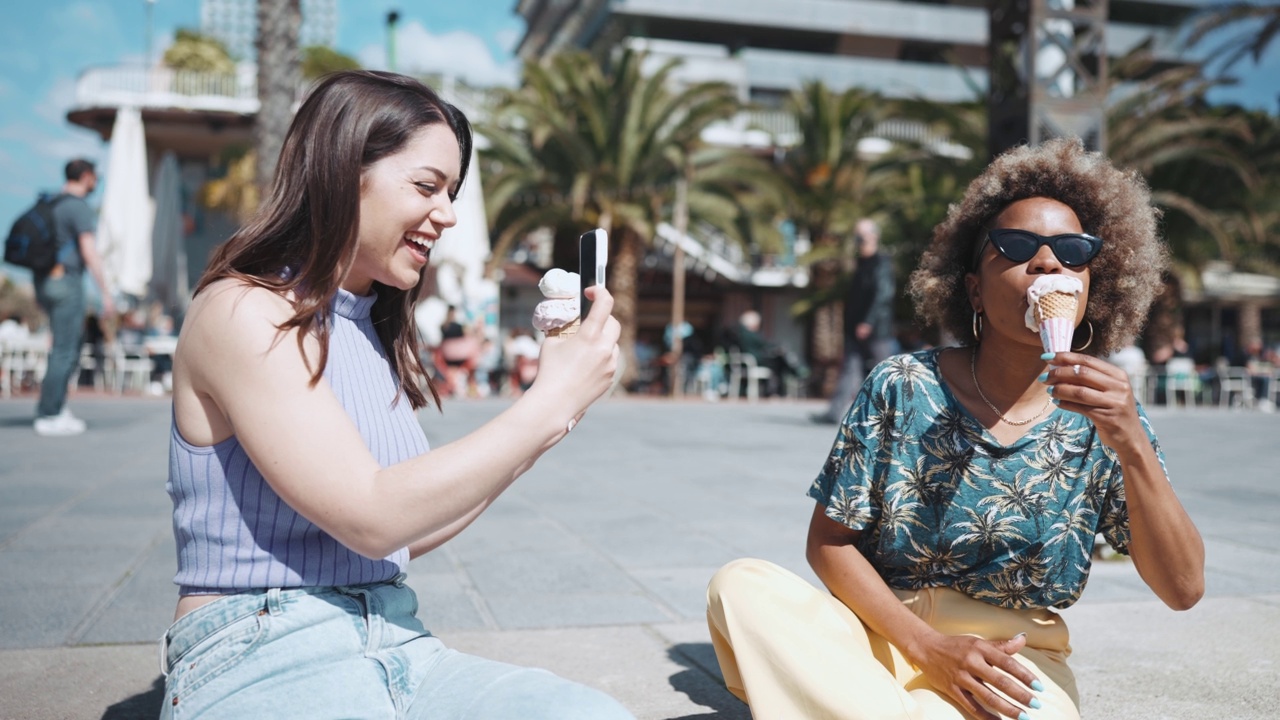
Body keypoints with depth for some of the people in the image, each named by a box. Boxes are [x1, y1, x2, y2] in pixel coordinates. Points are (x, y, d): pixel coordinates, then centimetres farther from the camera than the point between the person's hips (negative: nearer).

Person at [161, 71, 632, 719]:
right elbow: (370, 517, -18)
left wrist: (535, 434, 4)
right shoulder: (242, 312, -10)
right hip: (260, 665, -7)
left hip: (395, 652, 7)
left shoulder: (377, 332, 14)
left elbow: (403, 537, 12)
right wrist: (550, 404, -15)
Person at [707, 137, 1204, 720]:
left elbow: (1183, 589, -11)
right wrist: (929, 646, -17)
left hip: (1015, 655, -1)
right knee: (741, 585, -24)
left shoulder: (1102, 419, -3)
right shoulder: (902, 387, -6)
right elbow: (829, 542, -3)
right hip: (879, 631, 2)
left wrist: (1133, 446, -25)